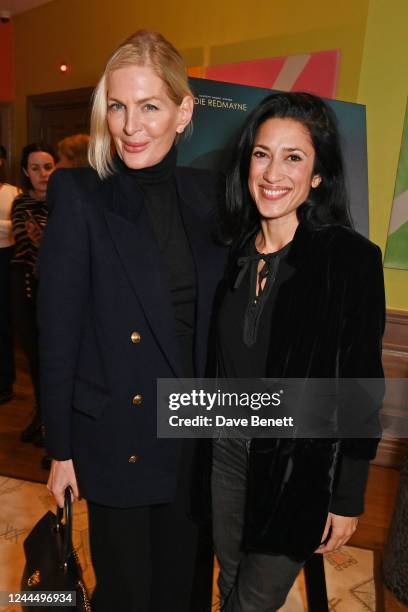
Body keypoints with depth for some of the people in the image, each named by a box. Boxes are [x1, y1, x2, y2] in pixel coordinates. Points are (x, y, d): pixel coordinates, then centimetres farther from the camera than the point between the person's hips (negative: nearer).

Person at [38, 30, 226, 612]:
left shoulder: (209, 193, 0)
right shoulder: (78, 195, -11)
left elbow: (221, 313, 4)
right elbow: (58, 332, -10)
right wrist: (61, 450, -6)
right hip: (117, 438, -3)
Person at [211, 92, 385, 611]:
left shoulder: (350, 257, -16)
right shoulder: (235, 251, -1)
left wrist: (348, 500, -9)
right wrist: (210, 437, 11)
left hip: (301, 467, -4)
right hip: (228, 452, 5)